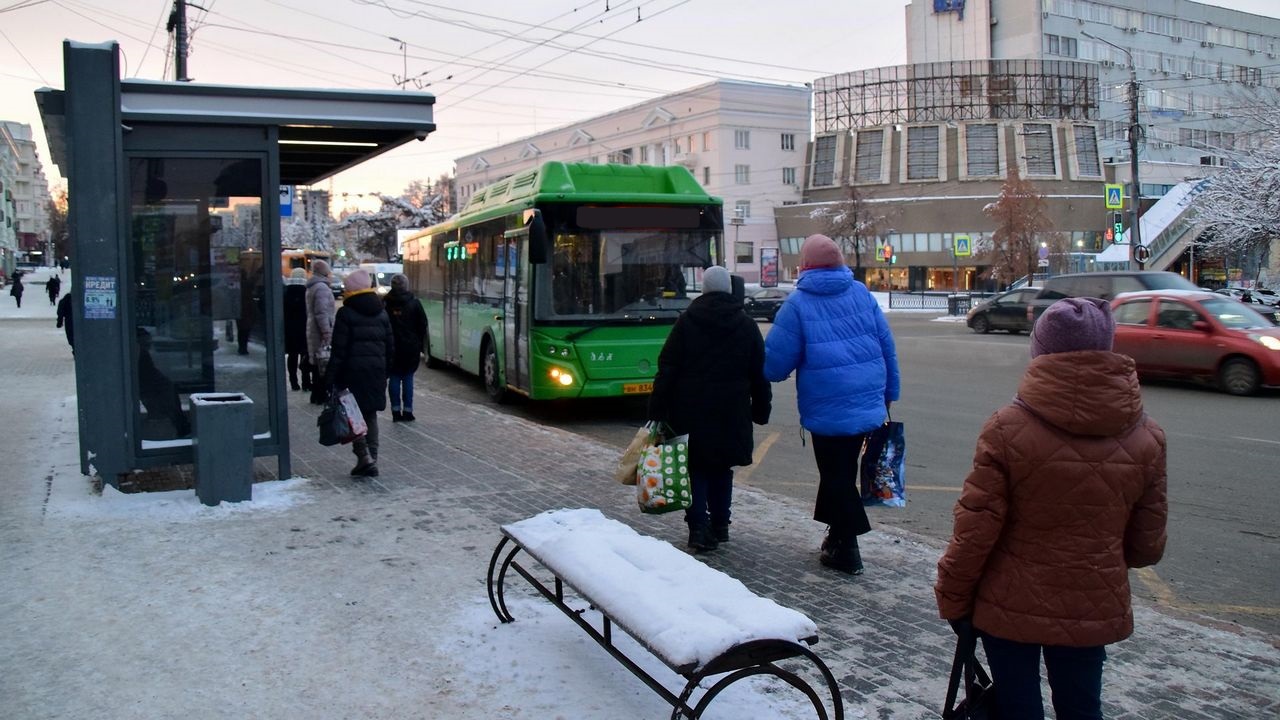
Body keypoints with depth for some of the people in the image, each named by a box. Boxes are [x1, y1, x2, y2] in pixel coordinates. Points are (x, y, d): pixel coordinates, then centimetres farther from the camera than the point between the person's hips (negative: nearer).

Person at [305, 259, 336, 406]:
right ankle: (322, 396, -5)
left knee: (317, 364, 14)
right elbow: (322, 313, -22)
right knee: (325, 366, -6)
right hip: (322, 334, -10)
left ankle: (316, 396, 19)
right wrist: (327, 332, -23)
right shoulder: (321, 287, -15)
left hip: (313, 332, 10)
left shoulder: (311, 287, 17)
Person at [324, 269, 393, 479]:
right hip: (376, 369, 5)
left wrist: (330, 377, -8)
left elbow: (339, 350, -11)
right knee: (370, 414, 11)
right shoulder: (381, 314, 10)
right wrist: (385, 371, 17)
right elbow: (390, 347, 11)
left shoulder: (345, 314, -7)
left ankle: (364, 456, -11)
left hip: (353, 369, -5)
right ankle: (372, 461, 10)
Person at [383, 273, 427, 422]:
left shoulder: (385, 303, -1)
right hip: (411, 347, 0)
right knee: (408, 378, 6)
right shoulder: (414, 303, -1)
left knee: (394, 378, 6)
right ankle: (407, 411, 4)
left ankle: (396, 411, 4)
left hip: (392, 347, 0)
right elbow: (422, 325, 1)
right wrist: (420, 345, 8)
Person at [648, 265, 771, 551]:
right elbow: (760, 373, 6)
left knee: (695, 467, 7)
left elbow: (667, 369, -6)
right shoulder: (746, 325, 4)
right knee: (721, 468, 16)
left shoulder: (686, 321, -2)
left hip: (690, 411, -2)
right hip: (730, 413, 2)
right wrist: (761, 409, 13)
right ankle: (720, 526, 19)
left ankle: (699, 528, -2)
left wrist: (657, 411, -4)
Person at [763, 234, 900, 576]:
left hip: (827, 411, -5)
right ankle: (838, 532, 31)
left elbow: (775, 362, -10)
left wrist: (768, 374, 14)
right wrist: (889, 392, 19)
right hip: (869, 406, 5)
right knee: (842, 471, 18)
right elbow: (887, 345, 8)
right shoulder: (861, 293, 5)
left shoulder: (798, 304, -9)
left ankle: (846, 550, 10)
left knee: (837, 476, 5)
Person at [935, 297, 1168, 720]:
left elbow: (975, 530, -16)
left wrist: (951, 599, -2)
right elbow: (1147, 545, 2)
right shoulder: (1146, 437, -6)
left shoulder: (1007, 428, -18)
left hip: (1010, 607, -3)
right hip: (1094, 610, 3)